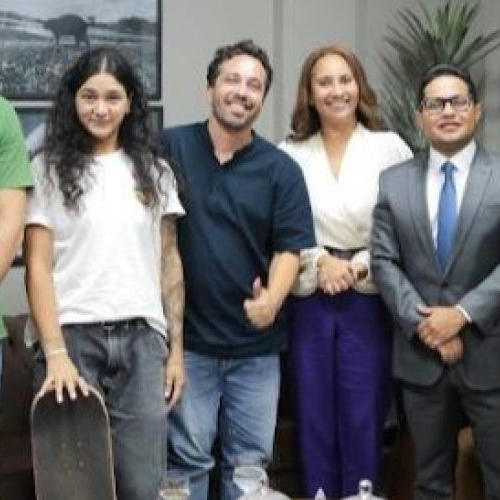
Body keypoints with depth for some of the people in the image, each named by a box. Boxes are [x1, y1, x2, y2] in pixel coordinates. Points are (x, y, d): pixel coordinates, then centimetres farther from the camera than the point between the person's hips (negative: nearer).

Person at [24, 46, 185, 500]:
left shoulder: (154, 170, 11)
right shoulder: (50, 169, 3)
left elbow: (170, 261, 12)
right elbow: (38, 268, -2)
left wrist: (176, 348, 6)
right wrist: (55, 354, -12)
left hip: (142, 339, 2)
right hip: (72, 336, -2)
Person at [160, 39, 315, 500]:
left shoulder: (281, 169, 1)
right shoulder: (169, 148, -1)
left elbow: (290, 247, -3)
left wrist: (272, 299, -21)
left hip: (256, 342, 1)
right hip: (187, 336, -1)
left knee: (251, 461, 11)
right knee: (187, 457, 6)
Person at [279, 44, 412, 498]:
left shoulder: (390, 147, -1)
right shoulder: (290, 154, 2)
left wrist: (359, 266, -10)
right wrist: (321, 260, -12)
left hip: (369, 300, -1)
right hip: (308, 300, 1)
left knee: (363, 418, 5)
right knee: (313, 418, 10)